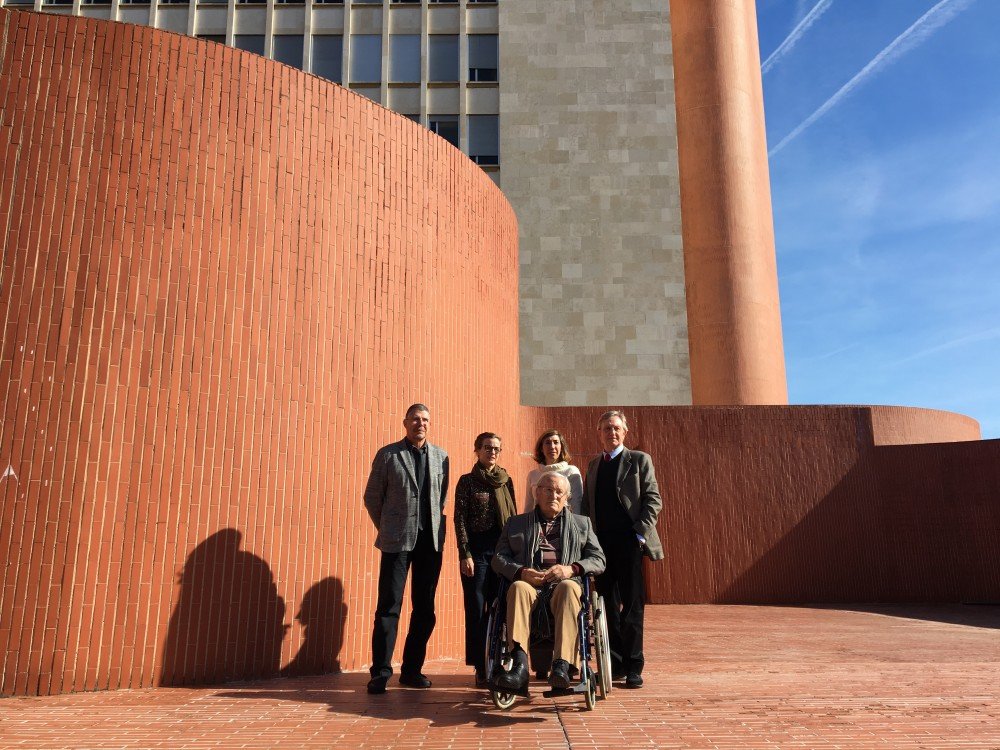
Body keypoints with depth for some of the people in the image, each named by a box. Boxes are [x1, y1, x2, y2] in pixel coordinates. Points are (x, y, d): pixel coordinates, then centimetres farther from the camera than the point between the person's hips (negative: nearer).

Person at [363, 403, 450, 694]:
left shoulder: (441, 457, 9)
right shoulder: (387, 455, 0)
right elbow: (372, 497, 6)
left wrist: (435, 526, 12)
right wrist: (387, 528, 9)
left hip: (431, 540, 4)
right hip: (398, 541, -3)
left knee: (425, 608, 8)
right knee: (389, 606, -3)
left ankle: (412, 670, 19)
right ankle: (380, 673, 4)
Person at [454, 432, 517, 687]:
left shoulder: (506, 481, 11)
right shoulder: (467, 481, 1)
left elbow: (514, 517, 13)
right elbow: (460, 519, -3)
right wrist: (465, 554, -9)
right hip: (477, 550, -3)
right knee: (477, 610, 1)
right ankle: (481, 670, 7)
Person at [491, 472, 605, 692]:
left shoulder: (582, 523, 25)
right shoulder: (516, 523, 24)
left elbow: (598, 560, 14)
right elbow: (499, 558, 13)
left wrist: (572, 568, -7)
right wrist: (521, 572, -9)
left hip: (565, 584, 0)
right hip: (529, 582, 0)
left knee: (568, 588, -36)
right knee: (518, 588, -35)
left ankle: (561, 665, -46)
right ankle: (519, 665, -46)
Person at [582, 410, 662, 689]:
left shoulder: (639, 460, 2)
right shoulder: (594, 465, 16)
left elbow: (653, 499, -4)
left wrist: (641, 533, -13)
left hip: (628, 543, -5)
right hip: (601, 543, 5)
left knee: (632, 605, 0)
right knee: (608, 606, 9)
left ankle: (633, 667, 7)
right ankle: (615, 663, 18)